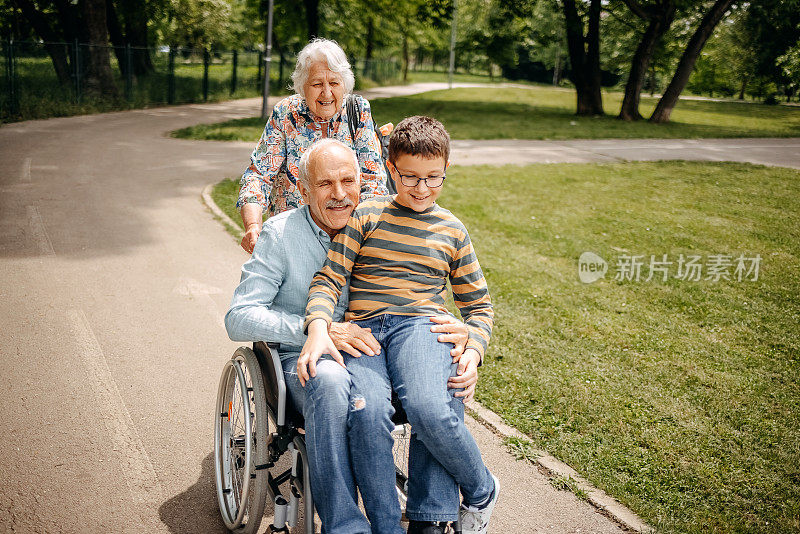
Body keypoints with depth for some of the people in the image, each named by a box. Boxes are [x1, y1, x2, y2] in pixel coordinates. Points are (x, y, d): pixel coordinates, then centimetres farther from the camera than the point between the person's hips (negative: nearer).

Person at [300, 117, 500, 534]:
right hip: (361, 330, 0)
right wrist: (318, 328, -16)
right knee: (367, 412, -33)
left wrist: (473, 350, 1)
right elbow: (328, 279, 4)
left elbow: (478, 305, 22)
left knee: (429, 410, -32)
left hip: (420, 326, 0)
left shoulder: (452, 230, 18)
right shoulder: (366, 216, 13)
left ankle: (481, 492, -3)